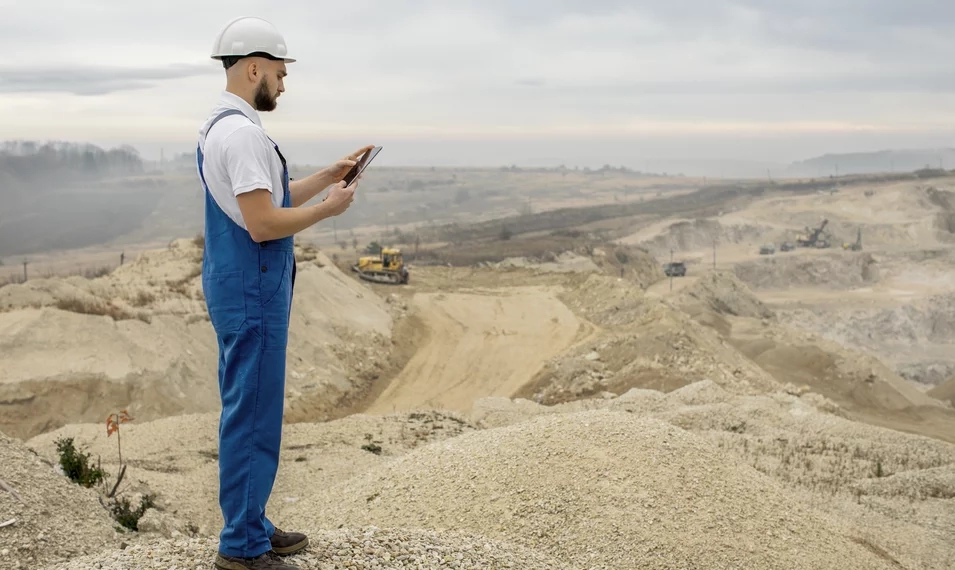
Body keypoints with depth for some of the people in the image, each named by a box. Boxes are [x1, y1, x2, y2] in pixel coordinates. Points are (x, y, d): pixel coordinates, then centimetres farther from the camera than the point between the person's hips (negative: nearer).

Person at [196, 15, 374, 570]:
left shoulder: (221, 125, 14)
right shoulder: (242, 131, -19)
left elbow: (271, 198, 20)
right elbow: (263, 223, -25)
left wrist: (328, 176, 14)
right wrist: (329, 207, -12)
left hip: (241, 287, 11)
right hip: (252, 291, -11)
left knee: (248, 412, 17)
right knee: (254, 415, -3)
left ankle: (249, 525, 28)